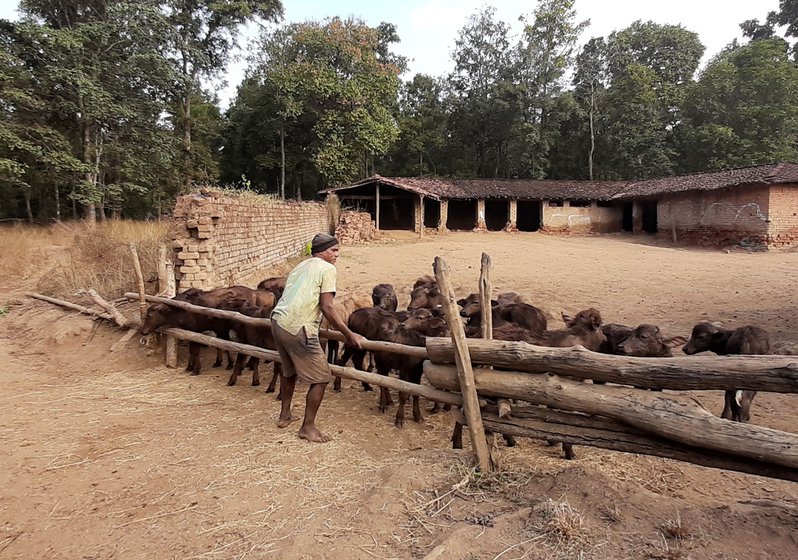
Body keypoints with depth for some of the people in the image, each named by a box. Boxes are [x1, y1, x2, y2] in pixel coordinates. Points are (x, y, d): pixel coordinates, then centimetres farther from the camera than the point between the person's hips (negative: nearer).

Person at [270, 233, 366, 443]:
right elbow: (327, 307, -10)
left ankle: (285, 415, 41)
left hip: (277, 321, 9)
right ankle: (308, 427, 12)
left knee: (289, 370, 28)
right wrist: (349, 335, -6)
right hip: (297, 329, -9)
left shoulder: (300, 266, 23)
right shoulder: (327, 268, -2)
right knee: (321, 378, 2)